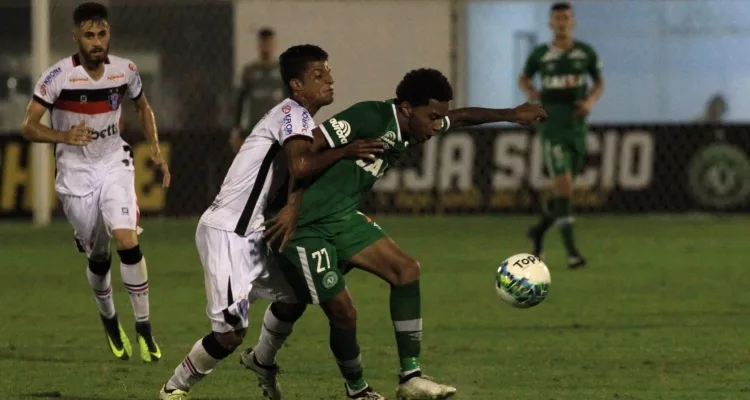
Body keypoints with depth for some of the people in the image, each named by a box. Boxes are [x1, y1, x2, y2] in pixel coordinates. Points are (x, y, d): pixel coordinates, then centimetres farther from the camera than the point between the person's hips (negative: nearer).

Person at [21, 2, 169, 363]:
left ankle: (144, 328, -10)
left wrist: (155, 149, 5)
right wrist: (65, 136, -34)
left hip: (114, 164, 1)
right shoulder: (58, 76, -16)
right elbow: (29, 127, -17)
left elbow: (143, 108, 16)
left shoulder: (124, 71, -6)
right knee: (98, 257, 7)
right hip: (75, 173, -1)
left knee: (127, 241, -20)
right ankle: (109, 320, 36)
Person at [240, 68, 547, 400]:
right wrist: (292, 207, -29)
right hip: (304, 226, -9)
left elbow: (461, 117, 22)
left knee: (405, 269, -4)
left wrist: (511, 115, 19)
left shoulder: (411, 128, 4)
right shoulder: (371, 118, -23)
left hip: (342, 217, 9)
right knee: (342, 311, -8)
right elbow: (304, 149, -26)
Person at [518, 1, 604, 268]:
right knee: (564, 185, -17)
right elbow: (523, 78, 18)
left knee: (563, 189, 11)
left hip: (577, 127, 3)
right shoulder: (540, 55, 0)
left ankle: (539, 231, 39)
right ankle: (571, 251, -17)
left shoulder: (586, 53, 2)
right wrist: (529, 92, -6)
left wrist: (591, 101, -7)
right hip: (551, 127, -3)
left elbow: (600, 82, 14)